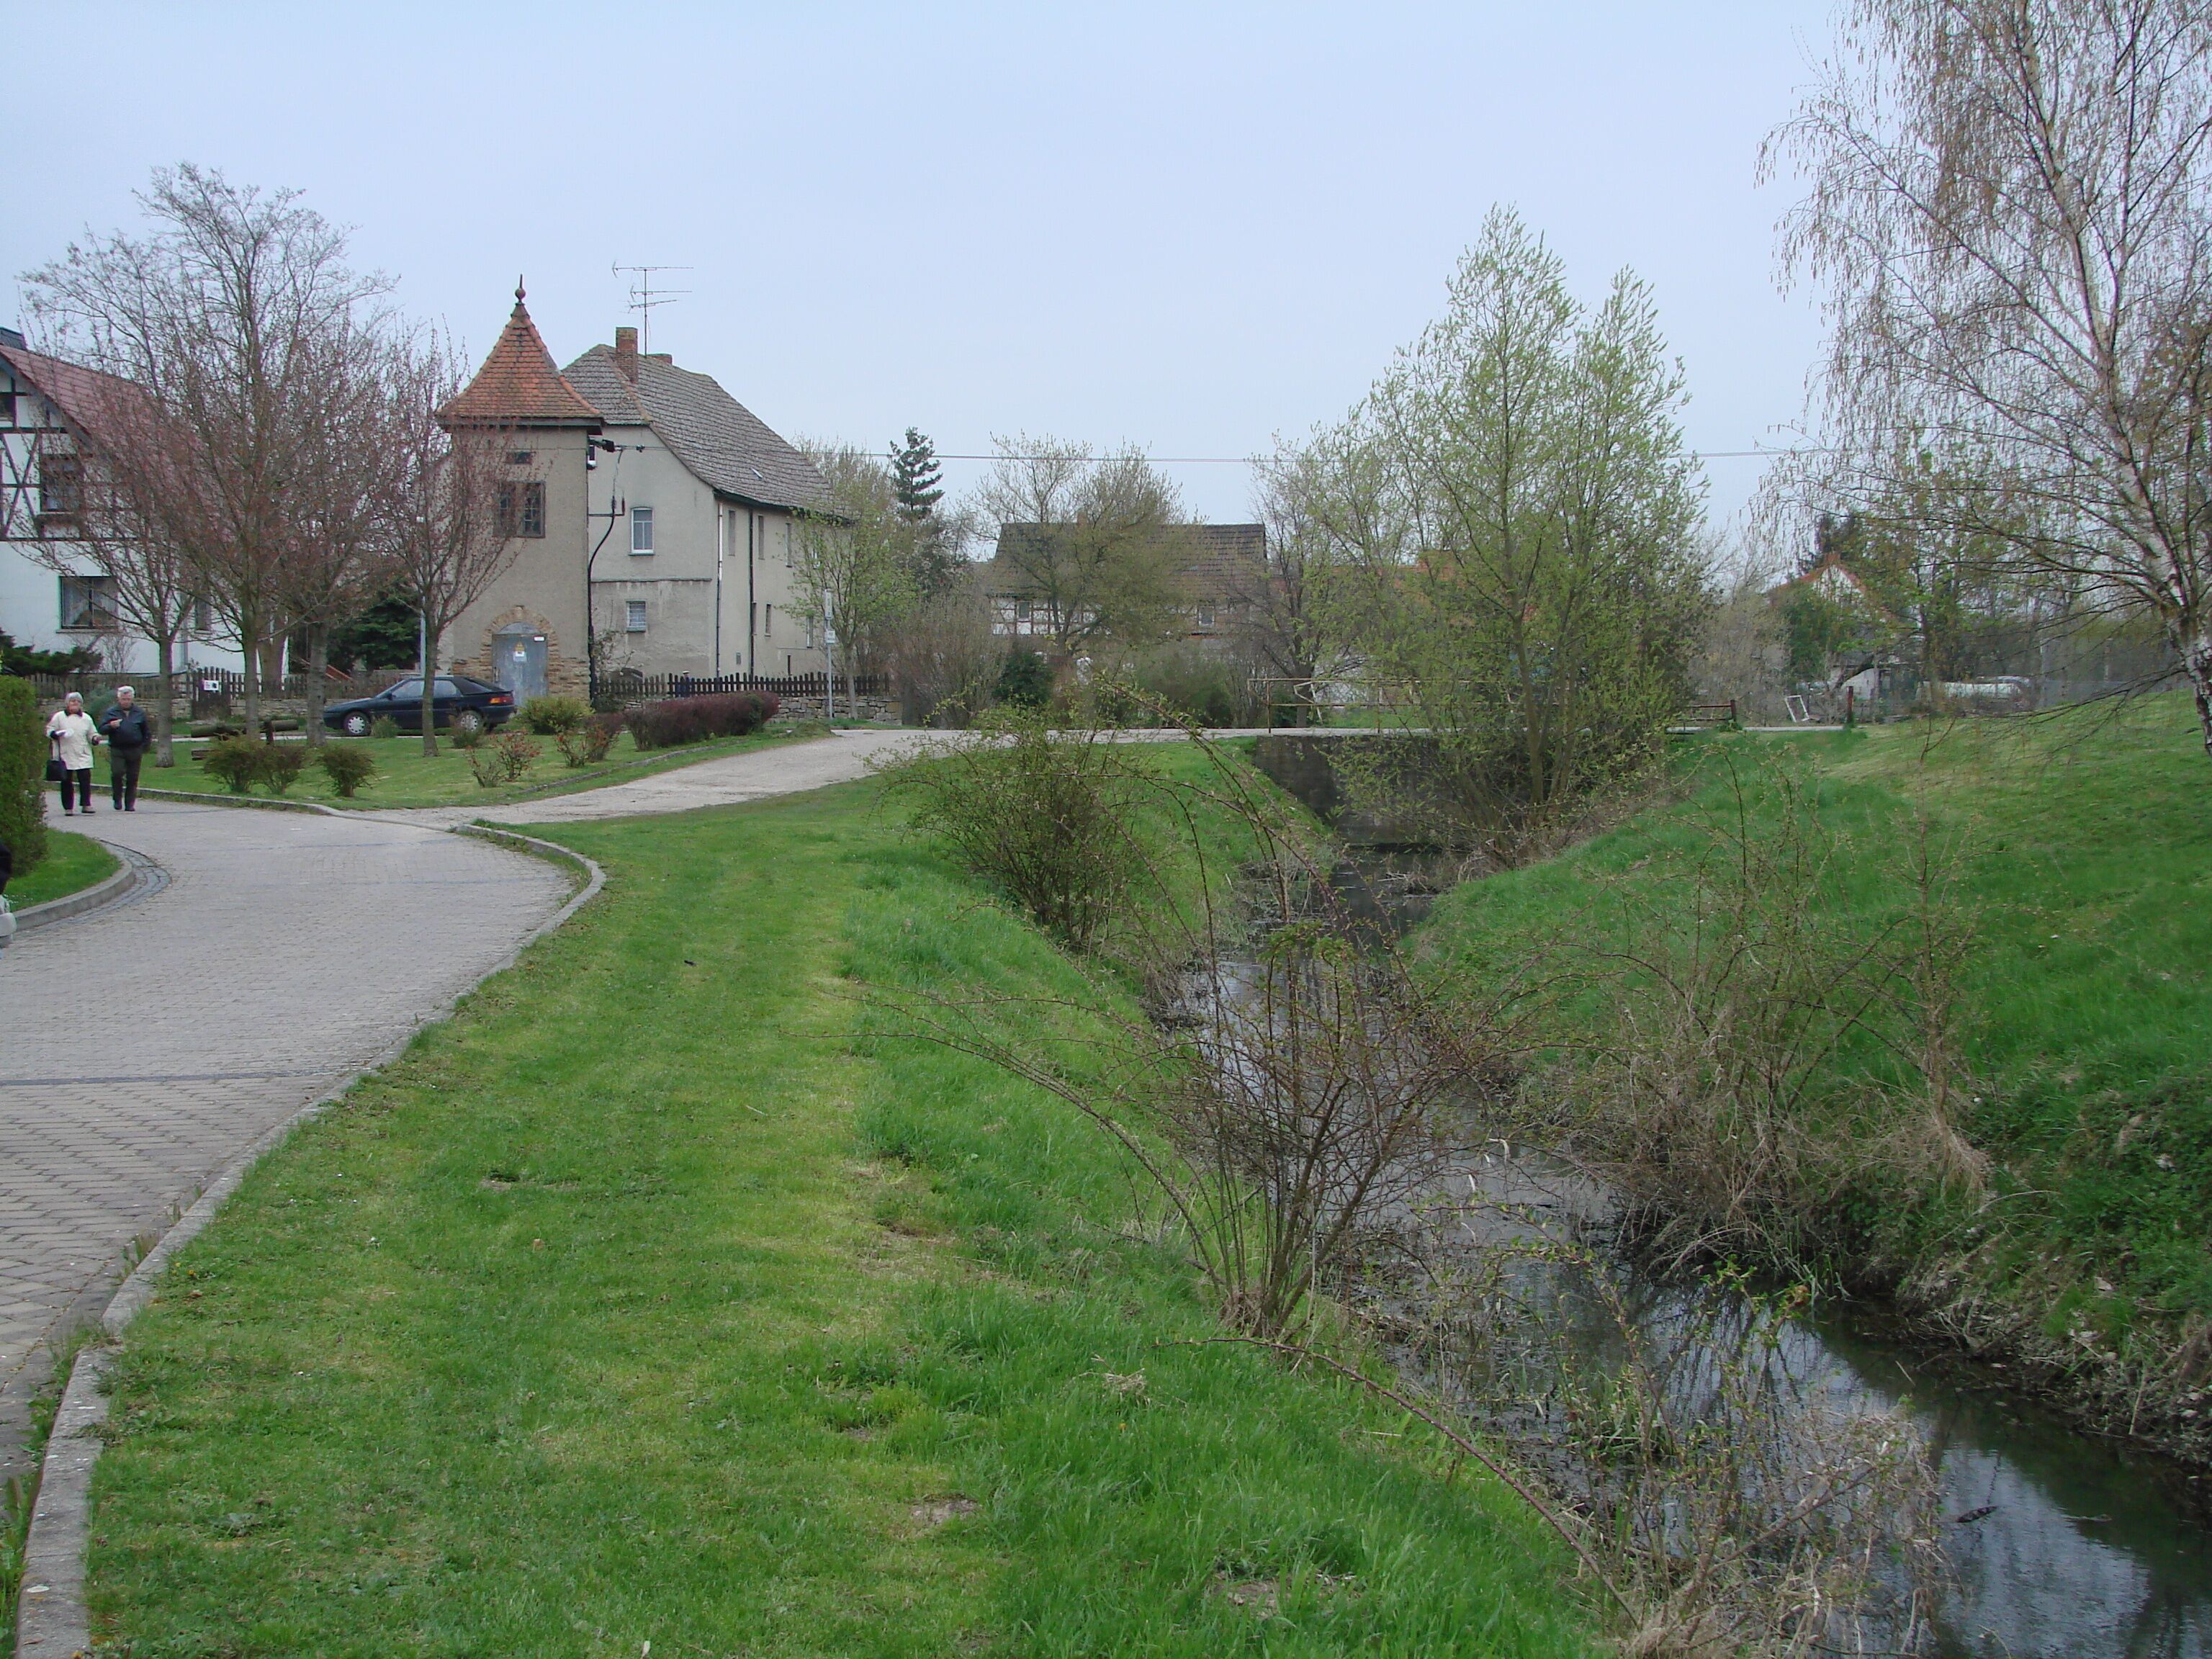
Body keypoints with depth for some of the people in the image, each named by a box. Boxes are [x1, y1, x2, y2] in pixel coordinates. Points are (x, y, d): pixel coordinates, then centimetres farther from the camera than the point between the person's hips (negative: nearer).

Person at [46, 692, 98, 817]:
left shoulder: (86, 718, 14)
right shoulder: (59, 717, 6)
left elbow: (92, 734, 19)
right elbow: (49, 731, 5)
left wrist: (95, 738, -3)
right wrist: (57, 734, -15)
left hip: (83, 755, 2)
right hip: (65, 755, -1)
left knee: (85, 779, -9)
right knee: (66, 782, 2)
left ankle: (86, 804, -3)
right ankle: (68, 807, 8)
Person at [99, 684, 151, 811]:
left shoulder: (140, 713, 11)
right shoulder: (111, 712, 5)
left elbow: (147, 732, 18)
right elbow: (102, 730, 3)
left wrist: (145, 747, 10)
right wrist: (111, 726, -17)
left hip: (135, 750, 2)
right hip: (117, 749, -2)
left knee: (132, 777, 2)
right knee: (117, 773, -18)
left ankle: (130, 804, 10)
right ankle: (118, 799, 1)